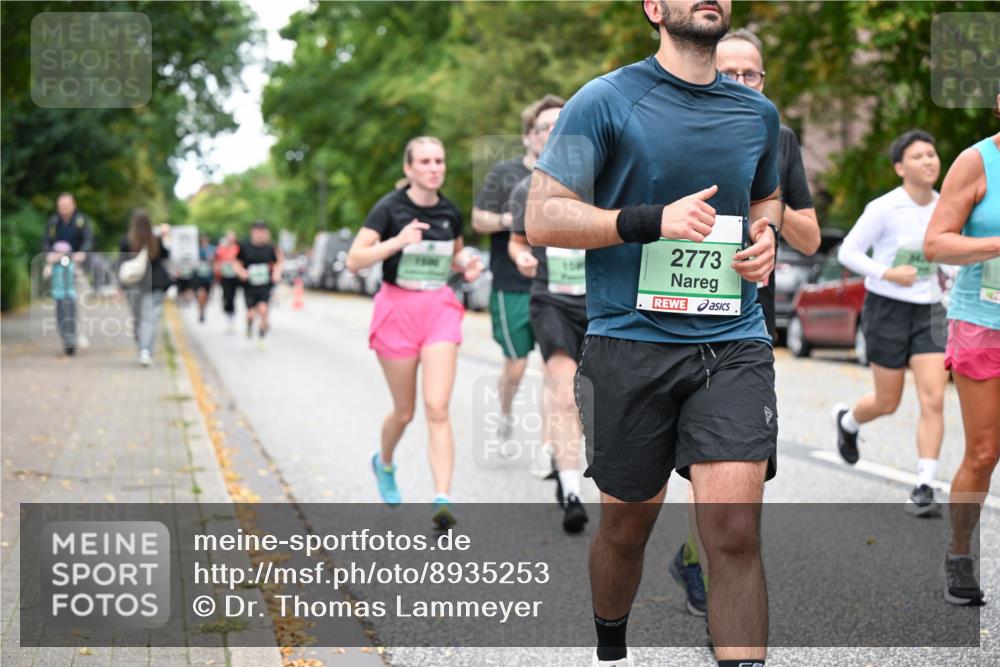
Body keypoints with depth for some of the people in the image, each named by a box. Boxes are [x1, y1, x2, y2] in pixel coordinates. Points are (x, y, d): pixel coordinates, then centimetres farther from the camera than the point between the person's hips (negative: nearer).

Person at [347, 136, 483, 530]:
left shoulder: (450, 213, 5)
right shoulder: (390, 208, -7)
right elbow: (354, 260, -13)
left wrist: (467, 264, 0)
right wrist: (397, 241, -26)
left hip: (440, 309, 2)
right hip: (397, 307, -2)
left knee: (437, 408, -11)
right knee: (404, 411, 9)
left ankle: (443, 500, -16)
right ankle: (384, 463, 41)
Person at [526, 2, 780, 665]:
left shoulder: (758, 112, 11)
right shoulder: (605, 101, -4)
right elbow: (543, 218, -8)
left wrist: (764, 236, 7)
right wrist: (653, 221, -19)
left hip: (733, 345, 2)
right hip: (630, 343, -2)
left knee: (736, 532, -12)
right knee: (627, 525, 13)